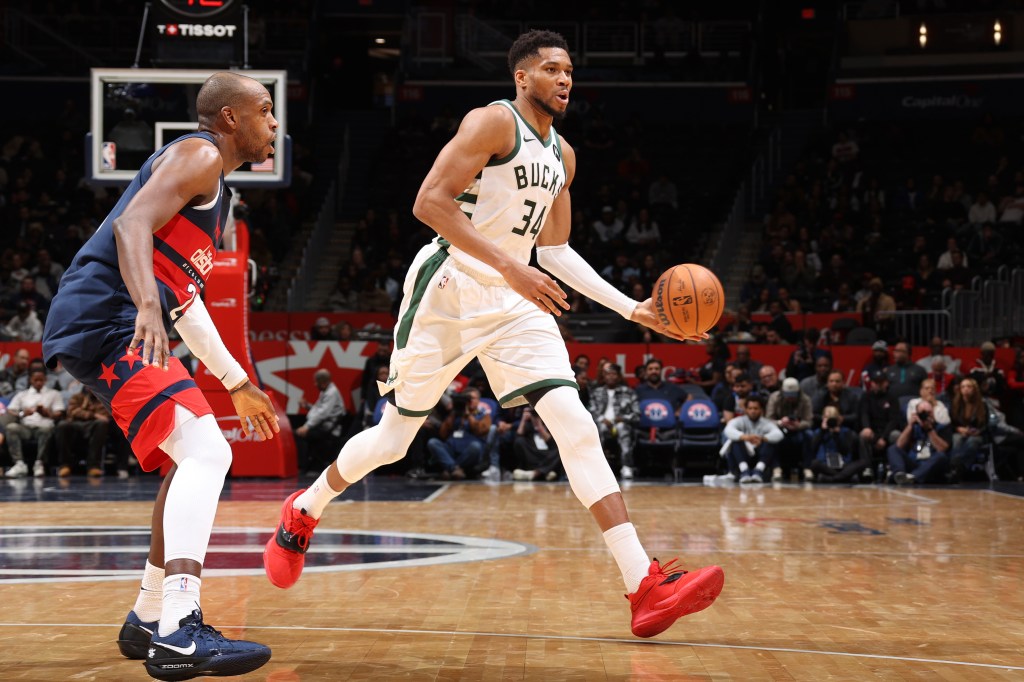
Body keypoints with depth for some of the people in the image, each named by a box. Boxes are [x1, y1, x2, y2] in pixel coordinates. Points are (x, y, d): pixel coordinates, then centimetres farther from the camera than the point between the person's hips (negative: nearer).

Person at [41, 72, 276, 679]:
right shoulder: (198, 156, -3)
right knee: (205, 451, -22)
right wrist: (148, 306, -37)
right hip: (105, 319, -11)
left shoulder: (215, 186, 28)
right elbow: (131, 225, -20)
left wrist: (238, 384, 31)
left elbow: (184, 298, 31)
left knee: (197, 459, 19)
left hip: (101, 331, 11)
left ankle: (148, 621, 25)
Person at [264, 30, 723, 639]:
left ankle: (645, 586, -19)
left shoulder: (562, 155, 14)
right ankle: (304, 512, 35)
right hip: (450, 289, -6)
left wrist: (632, 308, 10)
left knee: (575, 424, -11)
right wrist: (509, 266, -26)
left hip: (514, 301, 6)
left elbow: (555, 251, 19)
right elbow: (430, 201, -21)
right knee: (395, 437, 5)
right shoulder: (493, 122, -11)